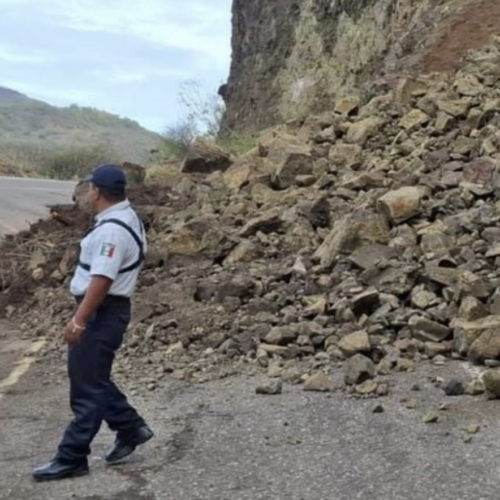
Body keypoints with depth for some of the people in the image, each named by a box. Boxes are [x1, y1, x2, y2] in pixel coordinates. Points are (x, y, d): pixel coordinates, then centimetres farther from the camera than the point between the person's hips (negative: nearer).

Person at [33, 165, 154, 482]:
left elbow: (102, 280, -28)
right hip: (105, 310, 11)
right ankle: (131, 428, 27)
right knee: (91, 378, 19)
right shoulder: (125, 218, 12)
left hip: (101, 313, -11)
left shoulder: (112, 229, -22)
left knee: (87, 387, -4)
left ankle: (72, 459, 4)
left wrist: (78, 321, -26)